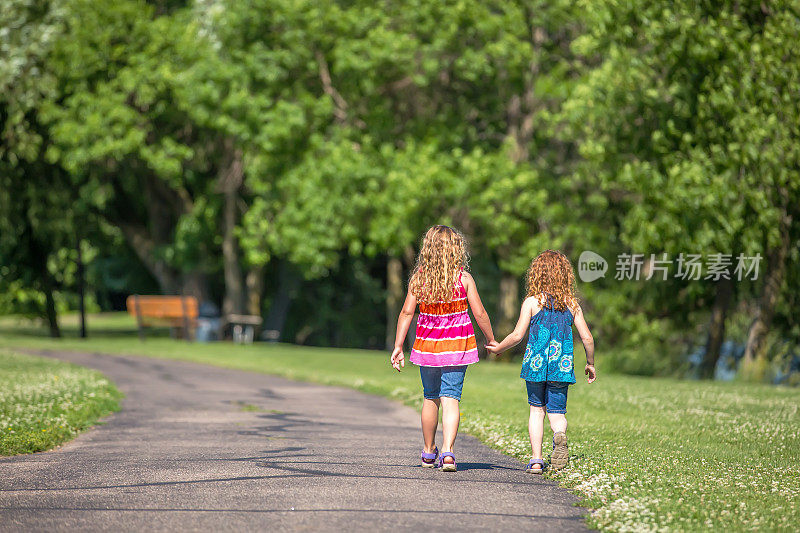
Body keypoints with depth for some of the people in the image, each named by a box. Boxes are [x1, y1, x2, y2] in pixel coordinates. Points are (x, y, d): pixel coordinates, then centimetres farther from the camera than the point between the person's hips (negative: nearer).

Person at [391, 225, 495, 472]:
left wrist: (398, 346, -3)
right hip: (457, 346, -2)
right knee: (450, 398, -2)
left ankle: (429, 452, 28)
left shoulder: (419, 278, -5)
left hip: (428, 345, 2)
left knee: (431, 398, 17)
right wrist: (492, 341, 8)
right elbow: (479, 313, -6)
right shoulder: (464, 279, -8)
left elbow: (407, 312, -6)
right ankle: (448, 451, -17)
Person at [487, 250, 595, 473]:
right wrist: (590, 364, 16)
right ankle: (559, 433, -29)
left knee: (537, 409, 12)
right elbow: (587, 338, 1)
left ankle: (536, 460, 6)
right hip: (561, 366, 1)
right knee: (557, 410, 7)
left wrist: (498, 348, 11)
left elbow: (517, 335, -7)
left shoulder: (532, 302, -4)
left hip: (535, 363, -1)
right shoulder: (571, 304, 3)